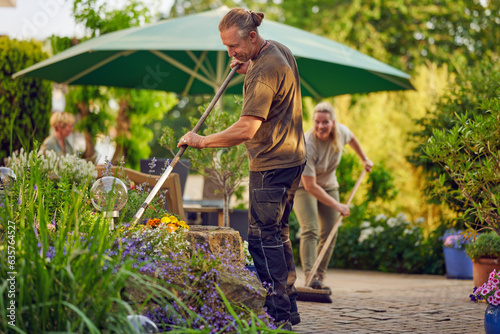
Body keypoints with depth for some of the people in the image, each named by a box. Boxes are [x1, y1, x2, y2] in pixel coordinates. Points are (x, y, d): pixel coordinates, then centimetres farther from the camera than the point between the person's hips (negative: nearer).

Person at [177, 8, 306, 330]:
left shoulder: (264, 71, -22)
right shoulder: (281, 50, 9)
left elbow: (246, 129, -28)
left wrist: (202, 140, -19)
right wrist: (249, 69, 15)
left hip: (271, 164, -11)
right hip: (292, 157, 11)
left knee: (263, 237, -7)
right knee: (277, 233, 16)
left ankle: (278, 313, -6)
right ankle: (289, 306, 23)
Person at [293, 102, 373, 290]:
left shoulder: (341, 131, -18)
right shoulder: (307, 145, -34)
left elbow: (352, 139, 11)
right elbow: (310, 185, -32)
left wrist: (364, 159, 20)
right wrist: (337, 206, -30)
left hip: (328, 185, 6)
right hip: (302, 185, -6)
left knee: (329, 233, -2)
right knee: (310, 230, -22)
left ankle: (320, 277, 4)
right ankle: (309, 277, -31)